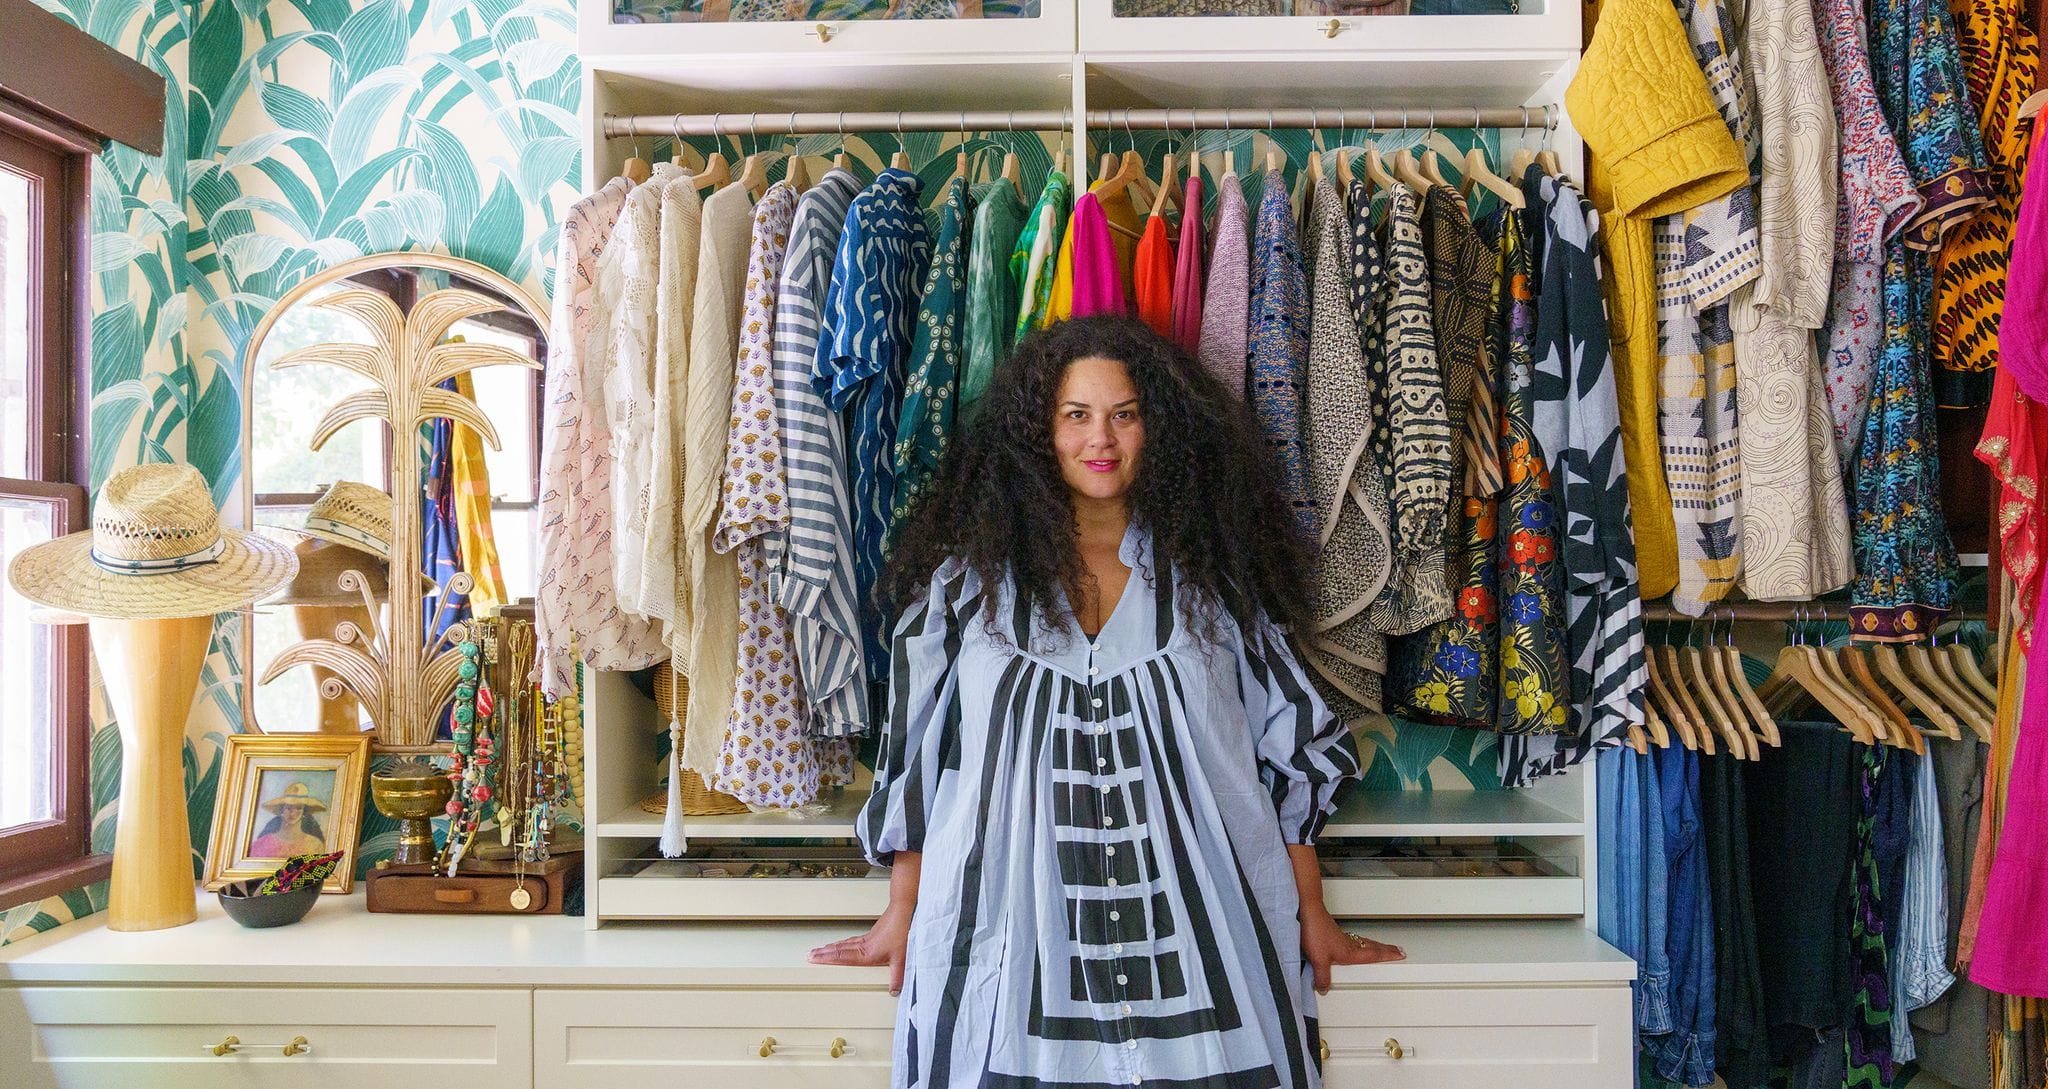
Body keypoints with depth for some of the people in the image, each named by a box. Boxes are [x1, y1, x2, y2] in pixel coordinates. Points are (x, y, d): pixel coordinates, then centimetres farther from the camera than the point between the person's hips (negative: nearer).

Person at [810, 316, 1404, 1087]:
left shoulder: (1209, 575, 6)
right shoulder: (969, 573, 4)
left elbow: (1287, 747, 9)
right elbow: (912, 748, 7)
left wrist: (1312, 915, 9)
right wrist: (902, 914, 9)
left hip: (1196, 935, 1)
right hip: (1010, 937, -1)